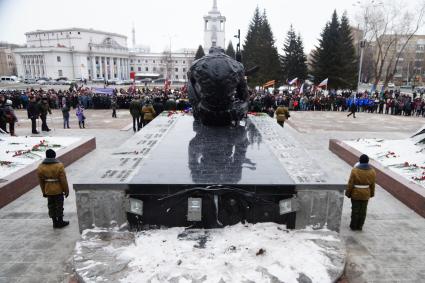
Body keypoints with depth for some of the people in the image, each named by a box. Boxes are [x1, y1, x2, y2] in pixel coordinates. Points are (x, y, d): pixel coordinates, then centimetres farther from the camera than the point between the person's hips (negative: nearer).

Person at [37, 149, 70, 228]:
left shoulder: (41, 167, -3)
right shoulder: (59, 166, -16)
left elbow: (41, 181, 4)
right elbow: (63, 180, -13)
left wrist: (44, 191, 14)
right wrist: (66, 190, -3)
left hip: (48, 191, 4)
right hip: (58, 190, -4)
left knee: (51, 206, 14)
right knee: (59, 205, 8)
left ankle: (55, 222, 22)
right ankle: (60, 222, 16)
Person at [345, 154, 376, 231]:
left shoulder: (355, 170, -17)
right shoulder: (372, 171, -5)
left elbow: (350, 184, -12)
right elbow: (372, 185, 4)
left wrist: (348, 193, -1)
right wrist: (372, 193, 18)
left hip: (355, 194, -3)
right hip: (366, 194, 3)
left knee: (355, 210, 8)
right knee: (363, 211, 13)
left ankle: (354, 226, 17)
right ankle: (360, 226, 21)